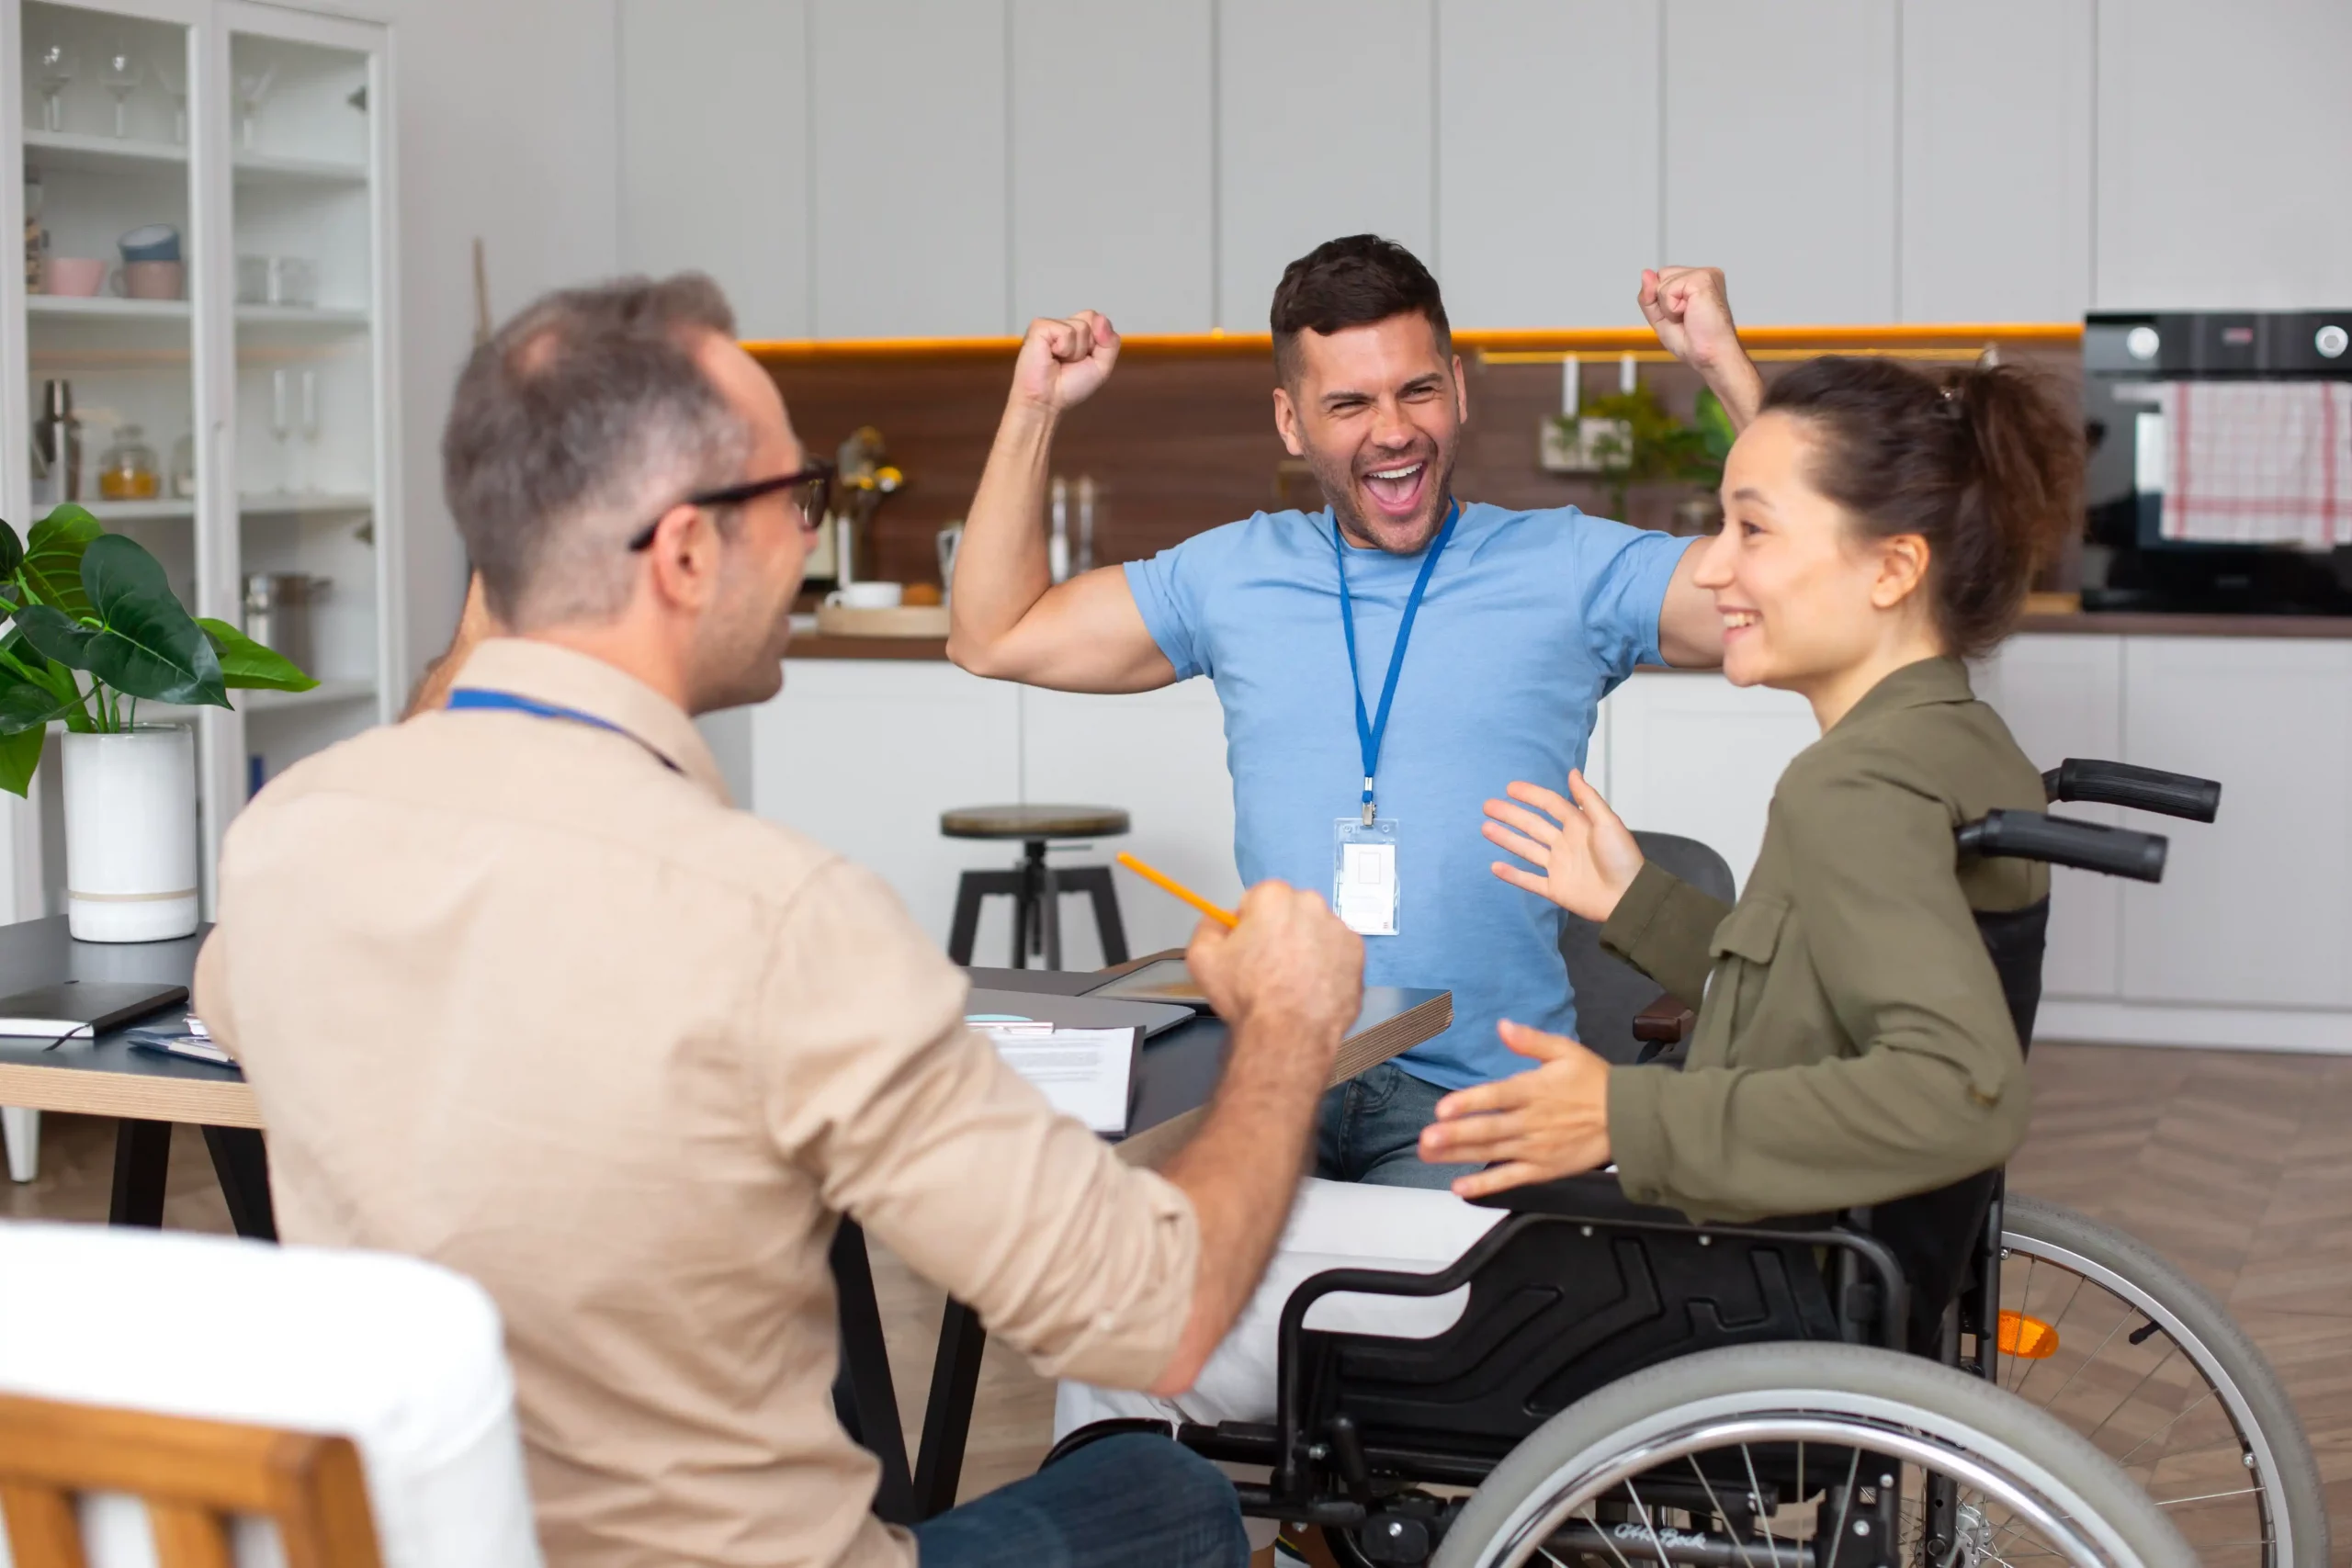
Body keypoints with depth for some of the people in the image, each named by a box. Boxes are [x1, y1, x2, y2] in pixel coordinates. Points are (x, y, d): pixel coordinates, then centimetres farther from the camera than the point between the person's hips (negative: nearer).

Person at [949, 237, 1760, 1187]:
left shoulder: (1571, 567, 6)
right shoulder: (1234, 574, 15)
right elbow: (992, 638, 19)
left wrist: (1725, 364, -9)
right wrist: (1034, 408, 13)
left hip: (1479, 1097, -2)